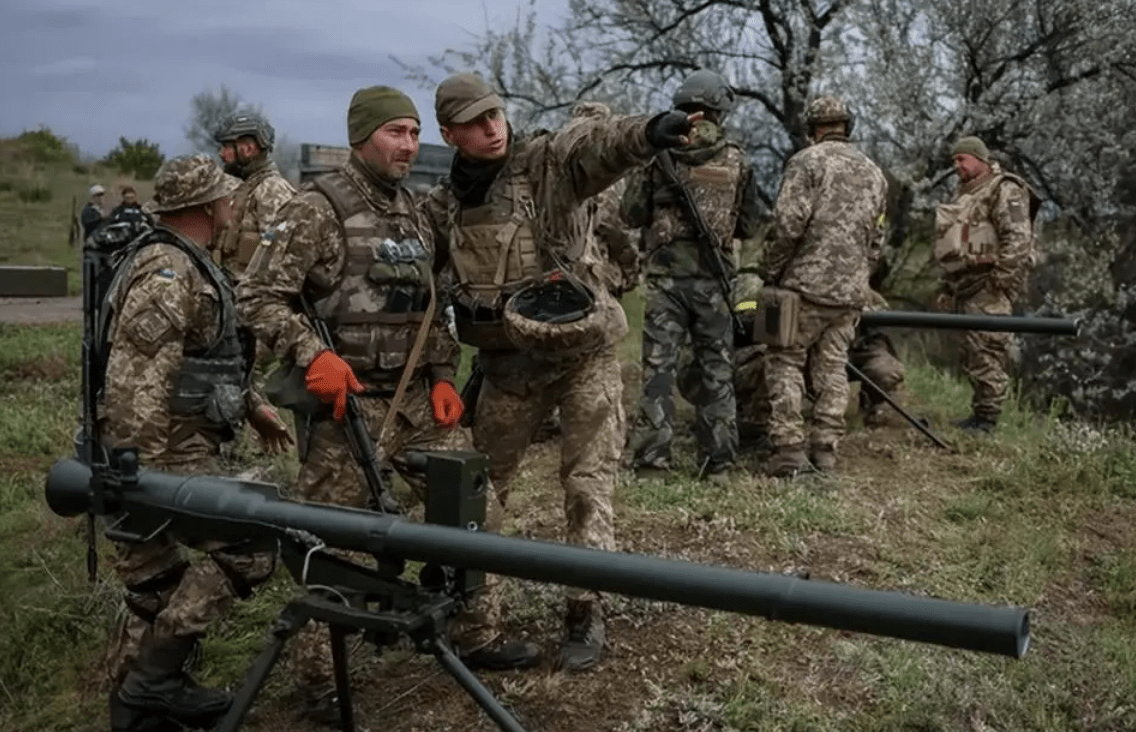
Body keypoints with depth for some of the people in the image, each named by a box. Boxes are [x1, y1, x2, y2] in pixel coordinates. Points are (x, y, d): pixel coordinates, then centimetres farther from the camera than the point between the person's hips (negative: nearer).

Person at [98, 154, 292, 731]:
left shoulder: (181, 263, 16)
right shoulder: (166, 272, -17)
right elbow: (136, 384, -24)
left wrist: (250, 407, 28)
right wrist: (142, 475, -26)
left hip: (181, 442, 10)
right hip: (168, 453, -10)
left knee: (158, 577, 13)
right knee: (249, 549, -9)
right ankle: (151, 679, -2)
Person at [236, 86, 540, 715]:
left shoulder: (412, 213, 14)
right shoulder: (317, 210, -10)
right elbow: (257, 296, -12)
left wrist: (444, 375, 8)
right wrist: (313, 356, -23)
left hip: (418, 398, 7)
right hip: (347, 402, -7)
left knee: (474, 510, 10)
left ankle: (477, 638, 27)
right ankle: (316, 677, 18)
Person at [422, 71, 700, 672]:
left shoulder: (548, 162, -10)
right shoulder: (441, 209, 2)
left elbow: (598, 143, -32)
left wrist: (649, 133, -53)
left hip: (584, 352, -4)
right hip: (510, 365, 4)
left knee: (588, 486, -3)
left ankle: (586, 611, 11)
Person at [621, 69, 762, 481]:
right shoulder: (736, 161, 2)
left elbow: (631, 214, 2)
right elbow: (749, 226, 8)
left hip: (666, 273, -1)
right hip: (713, 277, 1)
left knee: (659, 364, 2)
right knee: (717, 369, 9)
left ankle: (652, 457, -2)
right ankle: (717, 461, 12)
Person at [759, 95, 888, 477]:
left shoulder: (807, 161, -5)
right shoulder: (874, 173, 17)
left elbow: (789, 224, -15)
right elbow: (875, 240, 18)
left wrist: (770, 271, -5)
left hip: (807, 283, -6)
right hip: (851, 290, 6)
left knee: (785, 362, 1)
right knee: (832, 367, 11)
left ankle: (789, 448, -6)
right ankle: (825, 448, 11)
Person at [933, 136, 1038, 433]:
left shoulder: (1005, 191, -6)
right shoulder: (963, 194, 23)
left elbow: (1017, 240, -17)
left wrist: (999, 281, -22)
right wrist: (947, 287, 24)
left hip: (988, 288, -9)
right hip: (965, 286, 9)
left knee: (985, 352, -10)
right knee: (970, 353, 10)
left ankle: (987, 418, -5)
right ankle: (980, 413, 17)